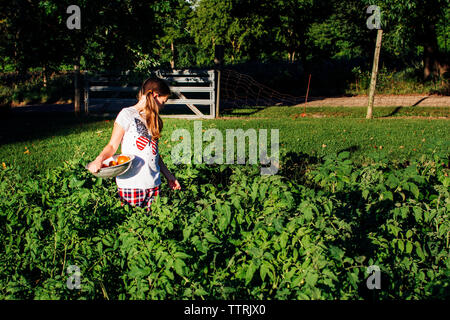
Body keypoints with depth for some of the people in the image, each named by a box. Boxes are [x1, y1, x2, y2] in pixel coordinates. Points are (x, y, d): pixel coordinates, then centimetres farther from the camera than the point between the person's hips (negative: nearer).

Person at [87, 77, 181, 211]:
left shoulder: (153, 119, 17)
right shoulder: (127, 114, -2)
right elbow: (112, 145, -4)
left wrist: (169, 176, 21)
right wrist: (99, 160, -23)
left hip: (154, 183, 6)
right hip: (131, 184, -6)